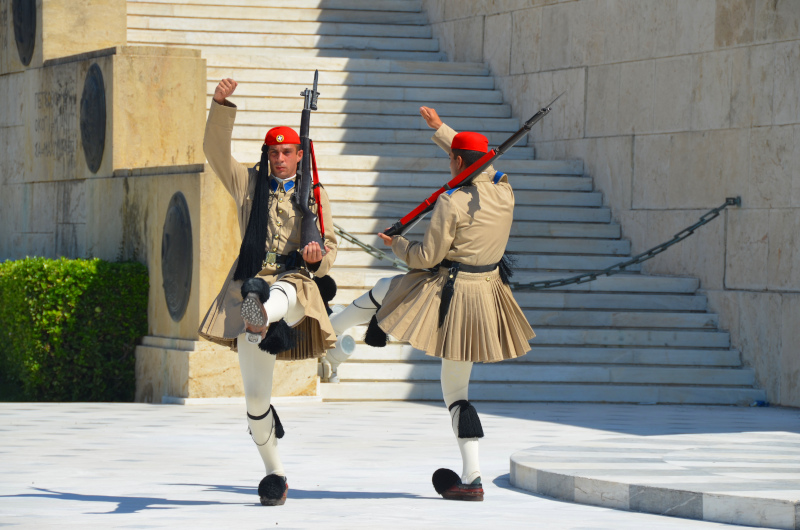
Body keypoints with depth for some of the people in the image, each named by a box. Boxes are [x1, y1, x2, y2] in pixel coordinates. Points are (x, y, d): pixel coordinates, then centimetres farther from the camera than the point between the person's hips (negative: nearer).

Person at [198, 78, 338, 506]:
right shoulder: (249, 184, 17)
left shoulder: (313, 196, 15)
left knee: (279, 295, -44)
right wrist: (222, 105, -5)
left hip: (294, 283, -2)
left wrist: (318, 256, -13)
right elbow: (215, 150, 8)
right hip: (250, 284, 2)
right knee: (255, 395, -1)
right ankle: (274, 474, 12)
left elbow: (329, 247, 11)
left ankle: (261, 318, -82)